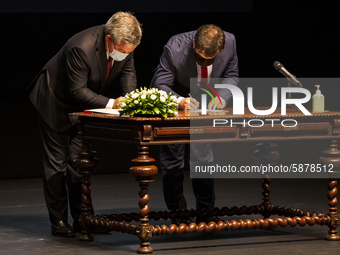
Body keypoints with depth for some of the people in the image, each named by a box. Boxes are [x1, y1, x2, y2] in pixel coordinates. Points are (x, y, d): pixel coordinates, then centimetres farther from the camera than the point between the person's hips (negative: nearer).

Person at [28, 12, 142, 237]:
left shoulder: (125, 45, -19)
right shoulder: (81, 48, -39)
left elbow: (128, 73, -5)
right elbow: (77, 91, -33)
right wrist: (111, 104, -38)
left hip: (84, 107, 6)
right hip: (56, 104, -6)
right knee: (57, 163, 1)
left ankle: (82, 218, 13)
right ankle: (59, 221, 7)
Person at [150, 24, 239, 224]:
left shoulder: (229, 42, -27)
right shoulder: (175, 48, -37)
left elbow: (231, 76, -12)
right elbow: (160, 85, -29)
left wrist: (222, 97, -32)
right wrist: (180, 102, -48)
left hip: (204, 104, 3)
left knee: (204, 153, 7)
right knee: (172, 156, -4)